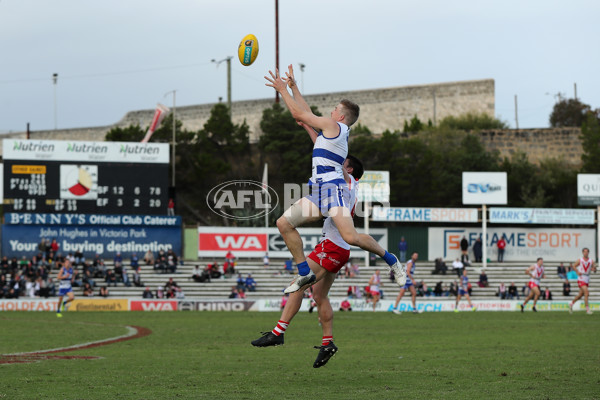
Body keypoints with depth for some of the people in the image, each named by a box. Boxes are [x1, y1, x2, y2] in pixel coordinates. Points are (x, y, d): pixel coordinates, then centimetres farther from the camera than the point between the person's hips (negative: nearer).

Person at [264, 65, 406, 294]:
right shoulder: (330, 130, 24)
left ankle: (390, 259, -3)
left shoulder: (333, 125, -2)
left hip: (332, 189, -10)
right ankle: (304, 273, 1)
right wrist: (293, 87, 33)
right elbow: (306, 114, 32)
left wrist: (282, 90, 9)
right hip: (319, 192, 10)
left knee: (350, 237, -23)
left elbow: (299, 114, 0)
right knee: (284, 223, 1)